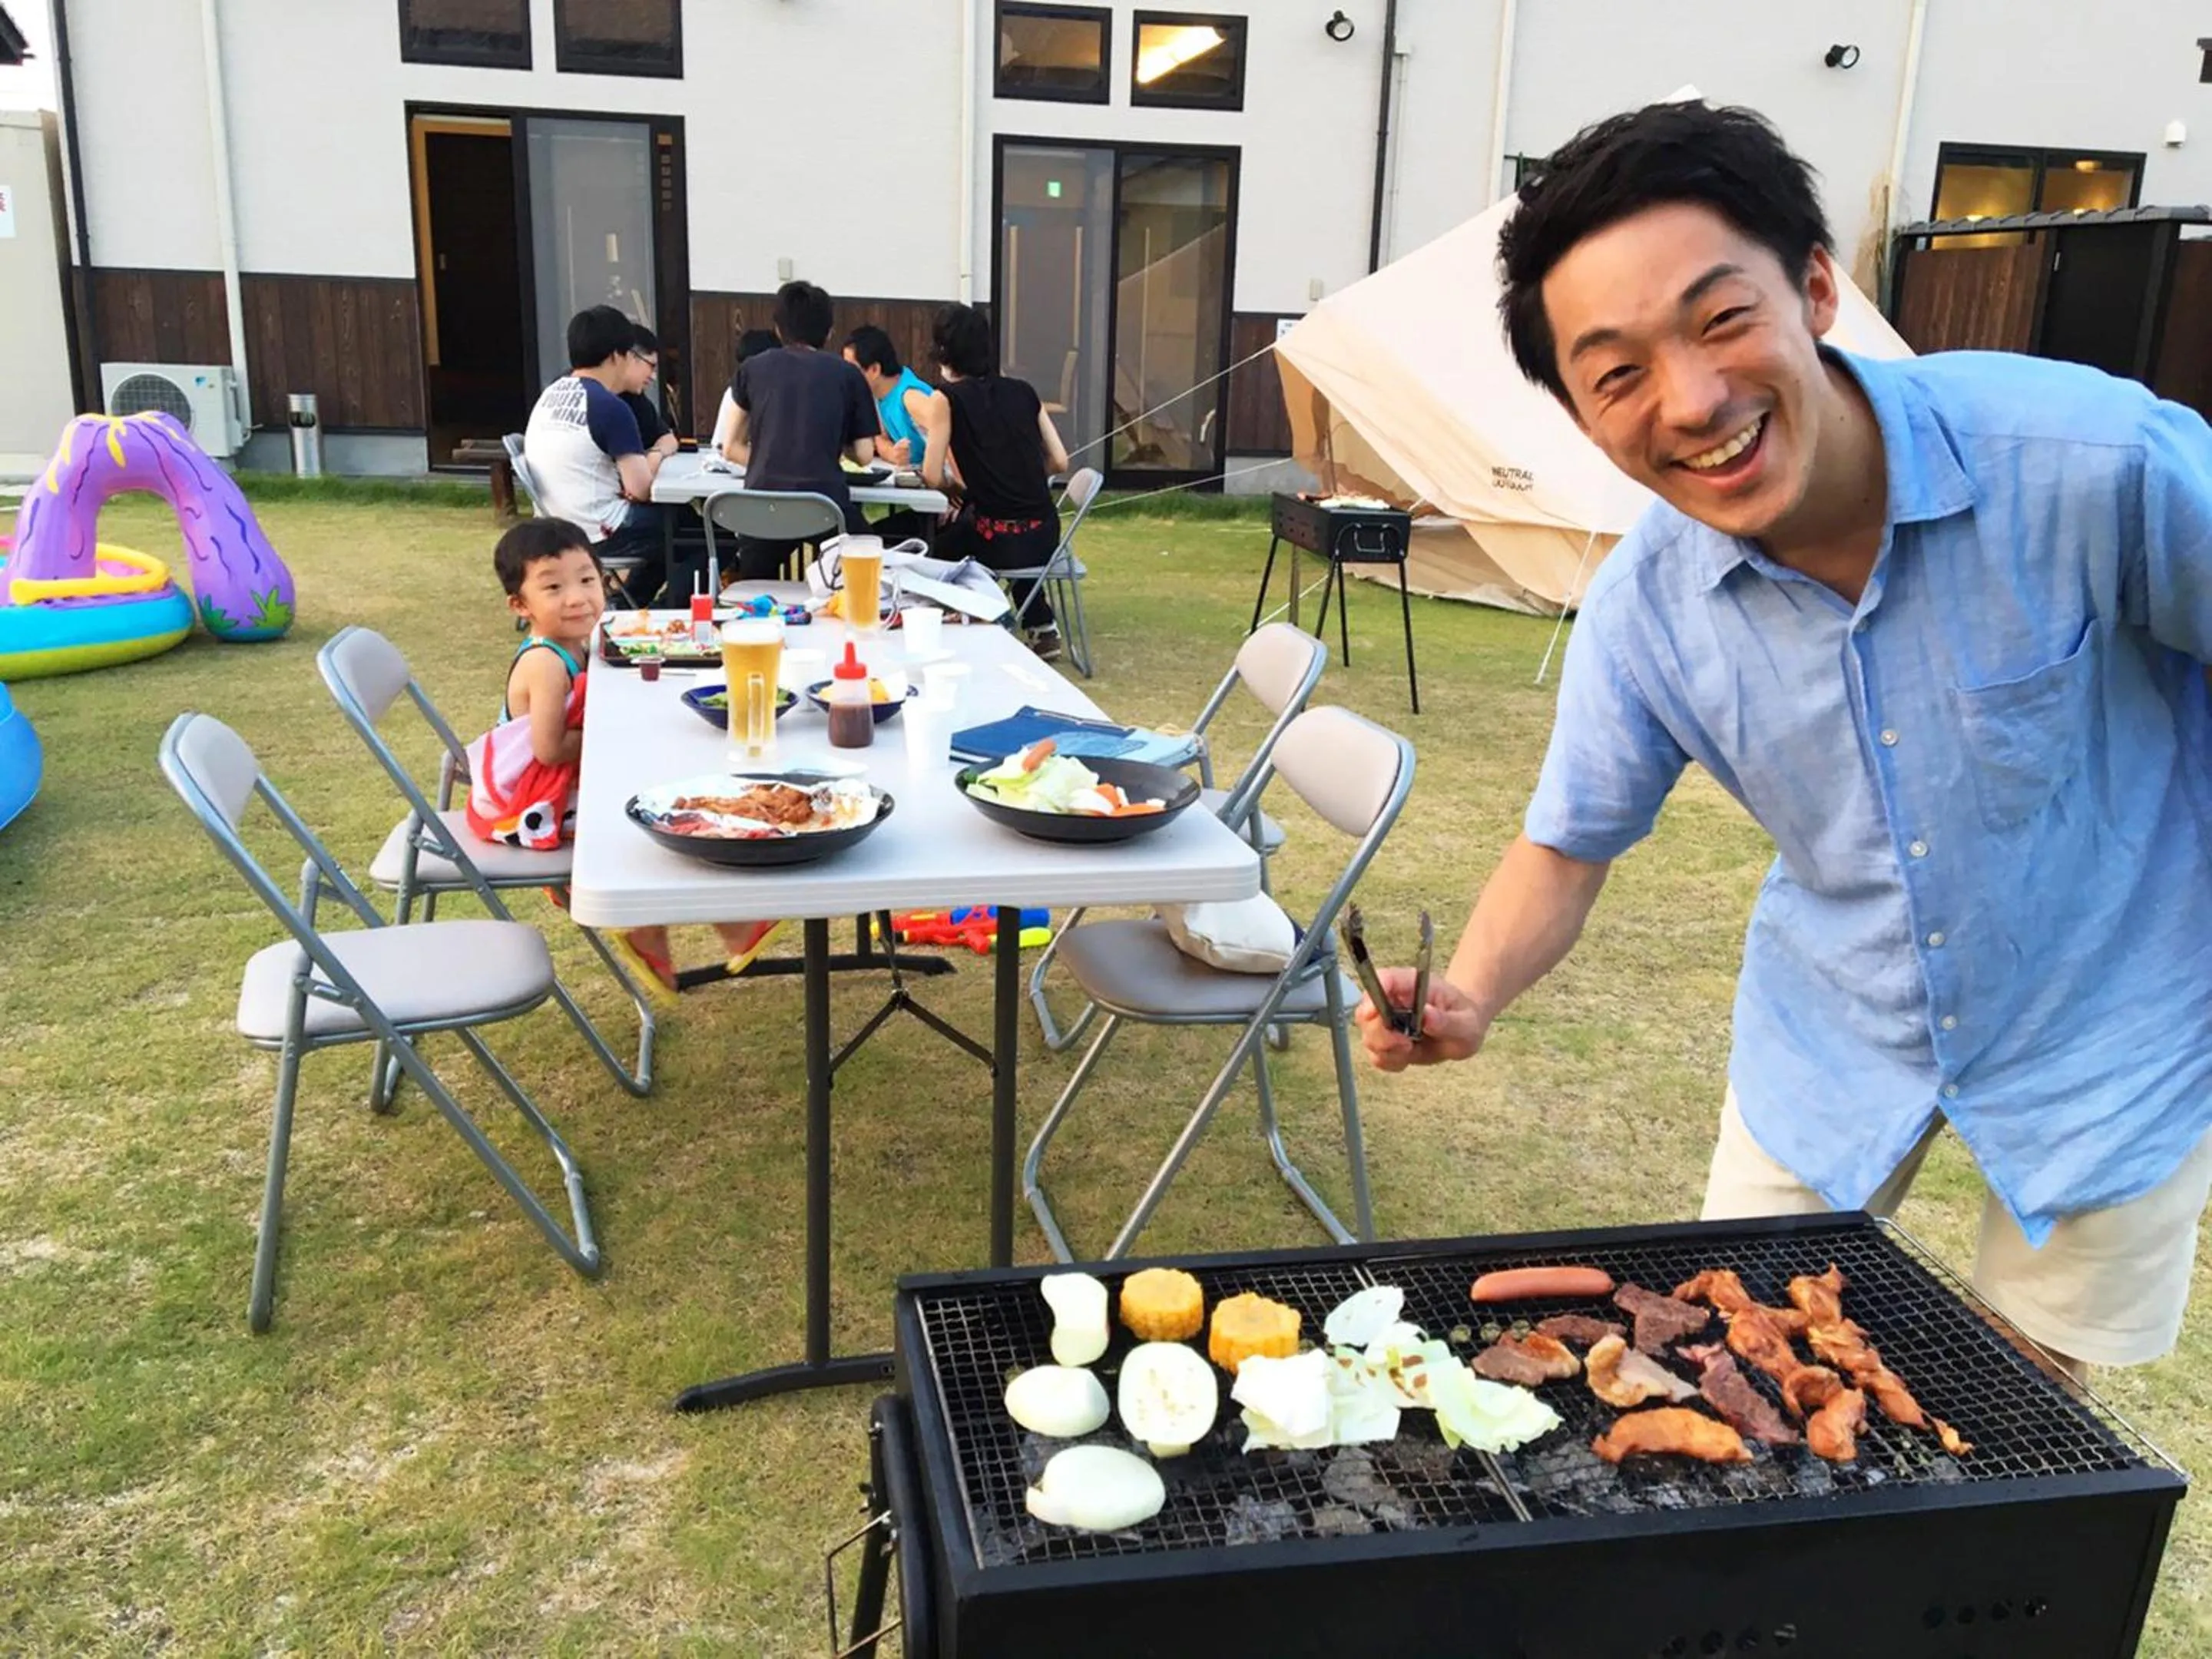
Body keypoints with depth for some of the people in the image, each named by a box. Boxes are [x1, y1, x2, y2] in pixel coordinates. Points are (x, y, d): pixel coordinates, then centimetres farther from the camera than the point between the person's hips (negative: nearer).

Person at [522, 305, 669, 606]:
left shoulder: (550, 394, 7)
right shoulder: (609, 406, -17)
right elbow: (641, 489, -17)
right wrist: (657, 456, 3)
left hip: (554, 530, 9)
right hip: (597, 534, -9)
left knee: (660, 517, 23)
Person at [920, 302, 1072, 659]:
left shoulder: (946, 399, -5)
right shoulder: (1024, 392, 7)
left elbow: (933, 478, -8)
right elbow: (1060, 462, 8)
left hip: (999, 540, -4)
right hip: (1045, 535, 4)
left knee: (936, 537, 26)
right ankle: (1042, 626, 33)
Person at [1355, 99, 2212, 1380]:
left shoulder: (2098, 463, -30)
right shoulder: (1643, 607, -19)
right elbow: (1570, 846, -5)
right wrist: (1467, 1000, -25)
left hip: (2108, 1034, -1)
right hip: (1838, 1038, 2)